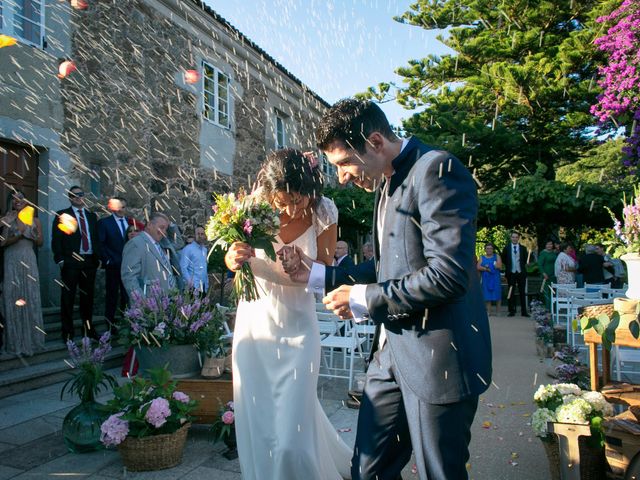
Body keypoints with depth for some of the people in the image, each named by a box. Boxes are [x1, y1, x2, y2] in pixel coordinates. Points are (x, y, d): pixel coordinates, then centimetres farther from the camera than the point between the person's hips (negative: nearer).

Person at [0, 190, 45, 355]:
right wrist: (18, 236, -17)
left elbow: (40, 243, 8)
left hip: (29, 261, 1)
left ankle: (30, 339, 12)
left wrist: (31, 235, -10)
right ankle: (16, 341, 12)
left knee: (30, 299, 3)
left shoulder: (34, 220, 8)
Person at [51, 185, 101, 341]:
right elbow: (56, 239, -2)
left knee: (88, 296, 11)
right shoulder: (62, 215, 3)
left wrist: (98, 257, 7)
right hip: (71, 262, -4)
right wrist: (60, 259, -10)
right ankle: (68, 332, 8)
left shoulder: (92, 216, 15)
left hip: (90, 261, 4)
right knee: (68, 297, 0)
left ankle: (88, 328, 21)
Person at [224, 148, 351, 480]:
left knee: (290, 434, -3)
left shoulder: (324, 212, -12)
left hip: (297, 325, -1)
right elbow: (233, 257, 0)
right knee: (256, 422, 9)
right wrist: (233, 259, -24)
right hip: (255, 320, 1)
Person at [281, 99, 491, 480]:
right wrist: (316, 274, 8)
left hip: (437, 357, -8)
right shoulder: (387, 183, 13)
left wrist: (364, 299, -15)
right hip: (392, 352, 9)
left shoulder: (437, 170, -15)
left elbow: (448, 274, -25)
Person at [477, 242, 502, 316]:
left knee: (497, 296, -2)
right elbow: (478, 267, -1)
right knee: (488, 296, -1)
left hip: (496, 279, -1)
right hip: (486, 279, 1)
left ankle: (498, 312, 5)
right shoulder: (482, 257, 12)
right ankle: (488, 312, 2)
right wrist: (486, 269, -16)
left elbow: (500, 266, -5)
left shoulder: (497, 256, 8)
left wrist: (487, 266, -6)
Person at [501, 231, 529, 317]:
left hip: (521, 272, 0)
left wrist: (522, 265, 2)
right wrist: (508, 266, 5)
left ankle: (524, 311, 7)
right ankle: (512, 311, 9)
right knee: (511, 293, 3)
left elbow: (526, 259, 10)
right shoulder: (506, 248, 4)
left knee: (522, 292, 3)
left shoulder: (523, 248, 6)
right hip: (511, 273, 0)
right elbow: (503, 260, 11)